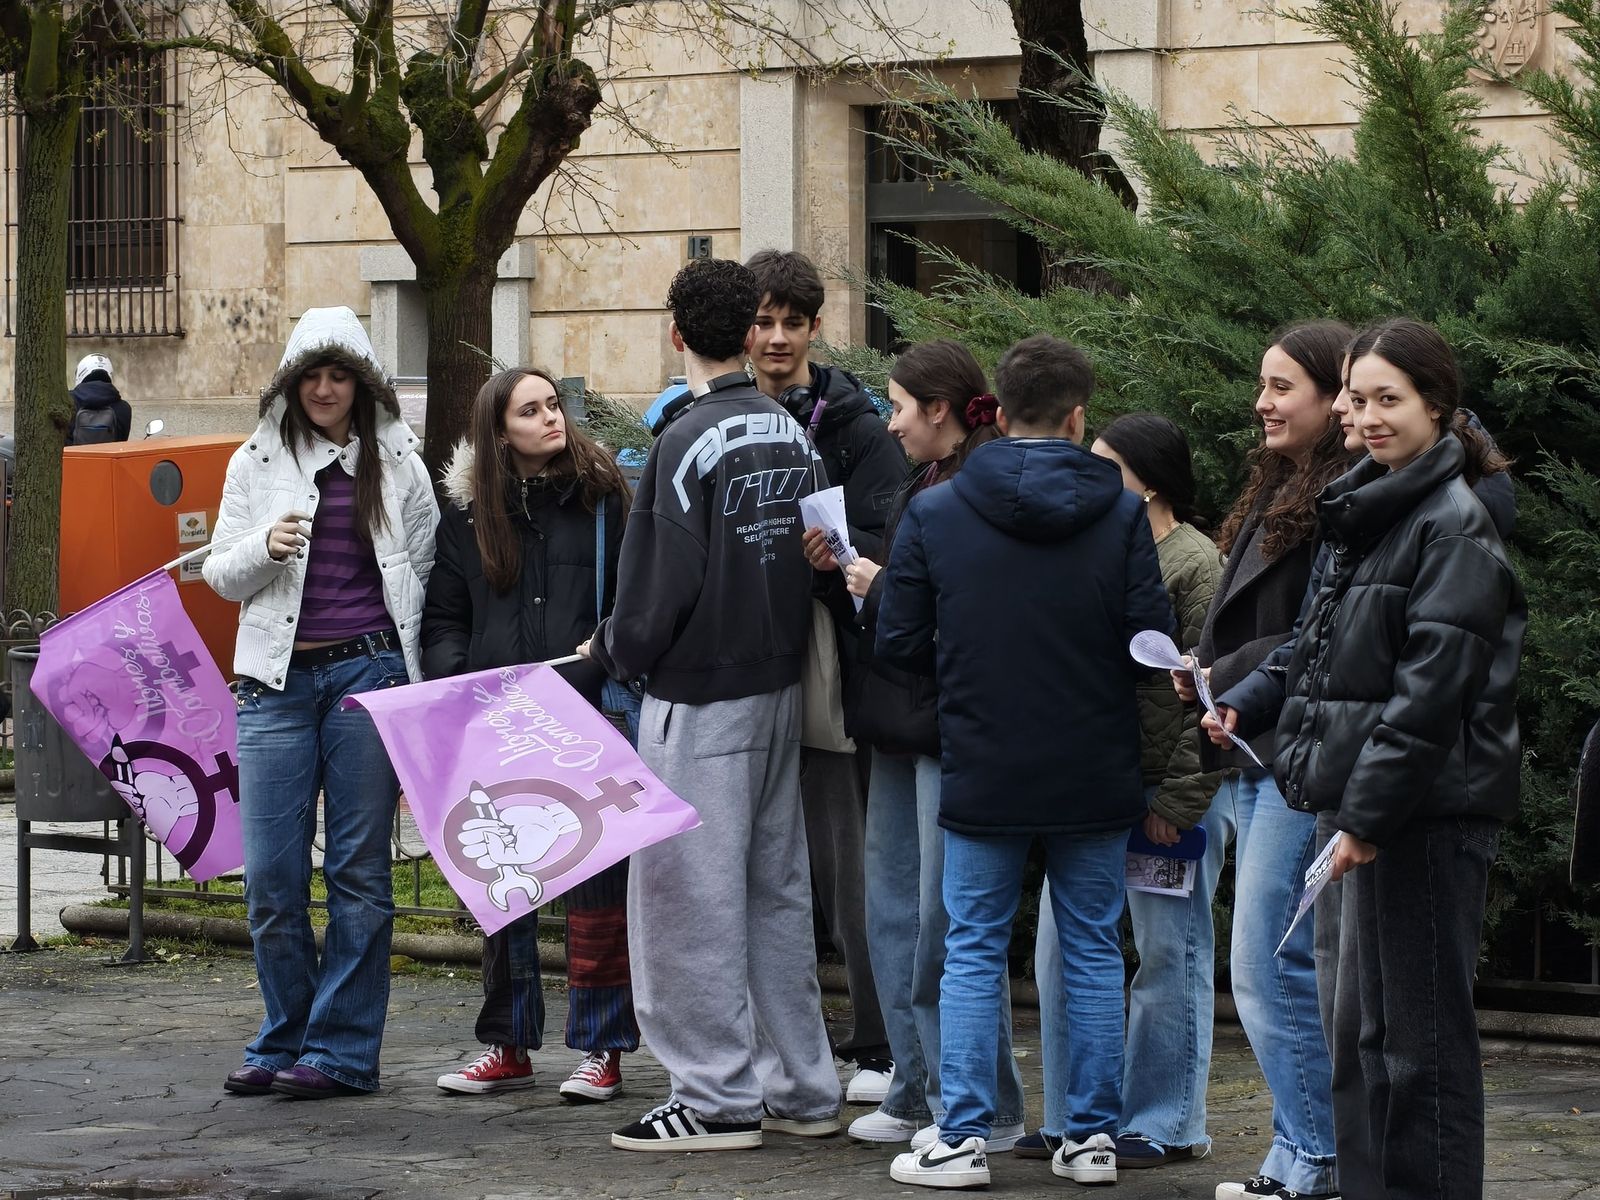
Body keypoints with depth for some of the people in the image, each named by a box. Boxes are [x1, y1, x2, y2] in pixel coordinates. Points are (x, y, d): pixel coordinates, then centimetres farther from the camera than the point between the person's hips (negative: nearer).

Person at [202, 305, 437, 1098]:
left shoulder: (397, 463, 9)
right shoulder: (256, 462, 12)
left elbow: (426, 574, 12)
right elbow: (220, 575, 12)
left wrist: (413, 680, 6)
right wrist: (264, 547, -10)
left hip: (367, 674, -1)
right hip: (276, 677, 2)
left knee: (358, 869, 0)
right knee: (272, 874, -1)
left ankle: (341, 1049, 6)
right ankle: (284, 1041, 13)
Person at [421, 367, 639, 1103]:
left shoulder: (601, 496, 2)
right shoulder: (470, 511, 9)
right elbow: (442, 618, 13)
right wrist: (451, 678, -5)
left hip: (585, 715, -3)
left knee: (596, 876, -3)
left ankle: (601, 1047, 5)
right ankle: (507, 1043, 20)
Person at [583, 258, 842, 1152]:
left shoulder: (687, 443, -16)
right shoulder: (794, 435, 7)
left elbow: (665, 585, -17)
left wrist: (614, 651, 0)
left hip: (700, 699, -8)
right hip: (782, 686, 8)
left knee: (692, 896, -2)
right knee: (778, 890, 14)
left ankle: (718, 1100, 0)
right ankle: (802, 1089, 18)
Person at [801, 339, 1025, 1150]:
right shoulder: (921, 485, 14)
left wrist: (882, 589, -16)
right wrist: (842, 569, 5)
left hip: (951, 726, -10)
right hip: (900, 723, 10)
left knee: (949, 921, -5)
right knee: (895, 910, 13)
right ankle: (918, 1093, 22)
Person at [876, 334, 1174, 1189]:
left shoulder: (933, 515, -4)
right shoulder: (1121, 516, -7)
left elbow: (900, 643, -2)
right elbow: (1151, 639, -9)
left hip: (981, 774, 0)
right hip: (1095, 780, 0)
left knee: (973, 955, 8)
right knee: (1093, 952, 10)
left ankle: (963, 1137, 5)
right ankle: (1092, 1136, 13)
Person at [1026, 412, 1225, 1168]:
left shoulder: (1196, 564, -10)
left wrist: (1178, 799, -16)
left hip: (1164, 793, -8)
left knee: (1169, 956, 2)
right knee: (1063, 949, 9)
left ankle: (1163, 1125, 11)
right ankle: (1072, 1117, 18)